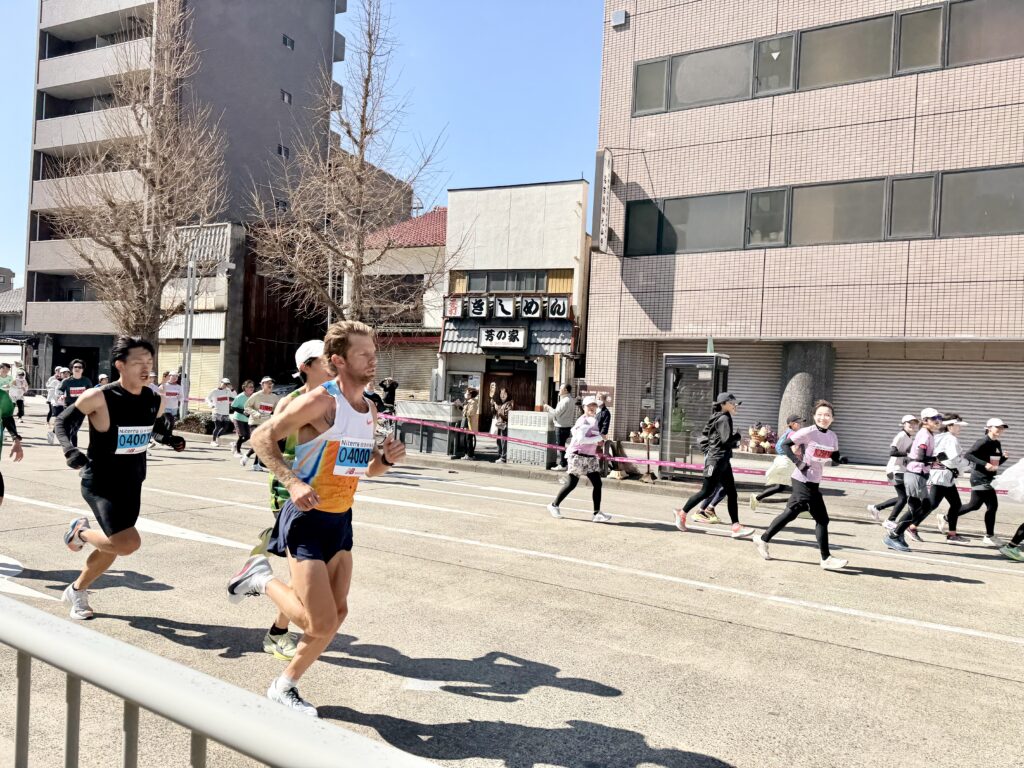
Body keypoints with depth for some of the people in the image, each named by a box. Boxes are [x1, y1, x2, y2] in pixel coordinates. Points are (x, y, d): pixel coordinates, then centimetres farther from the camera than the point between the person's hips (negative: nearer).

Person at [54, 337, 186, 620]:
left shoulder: (155, 401, -2)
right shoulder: (98, 397, -18)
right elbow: (62, 422, -7)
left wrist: (171, 440, -2)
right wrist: (69, 450, -24)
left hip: (132, 485, 6)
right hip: (100, 483, -6)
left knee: (113, 546, 15)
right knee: (128, 543, -20)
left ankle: (76, 591, 41)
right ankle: (80, 531, 11)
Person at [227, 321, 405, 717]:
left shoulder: (369, 410, 7)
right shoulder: (321, 401, -17)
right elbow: (262, 437, -13)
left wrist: (387, 458, -4)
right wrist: (293, 482, -24)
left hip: (341, 519, 8)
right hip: (308, 519, -8)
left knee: (337, 614, 10)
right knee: (321, 623, -9)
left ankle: (285, 686, 31)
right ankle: (262, 578, 16)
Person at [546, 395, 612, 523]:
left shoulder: (594, 420, 13)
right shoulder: (583, 421, -15)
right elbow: (581, 439, -27)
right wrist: (599, 438, -22)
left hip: (591, 457, 8)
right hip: (578, 456, -8)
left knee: (597, 484, 0)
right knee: (571, 484, 0)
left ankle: (597, 513, 4)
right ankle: (554, 505, 19)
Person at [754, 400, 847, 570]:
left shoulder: (832, 437, 8)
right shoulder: (808, 432, -13)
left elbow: (835, 458, 15)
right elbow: (785, 445, -12)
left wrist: (840, 460, -7)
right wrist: (798, 462, -18)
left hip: (814, 482, 7)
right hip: (803, 480, -7)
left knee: (790, 513, 12)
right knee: (822, 518, -7)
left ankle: (763, 540, 23)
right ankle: (826, 558, 1)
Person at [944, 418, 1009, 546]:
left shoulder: (997, 444, 12)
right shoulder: (983, 442, -13)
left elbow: (997, 463, 19)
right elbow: (967, 455, -21)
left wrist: (1005, 457, -1)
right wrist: (984, 464, -27)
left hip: (988, 479, 9)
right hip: (980, 478, -9)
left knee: (974, 505, 13)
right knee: (992, 505, -7)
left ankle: (949, 517, 27)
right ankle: (989, 537, 3)